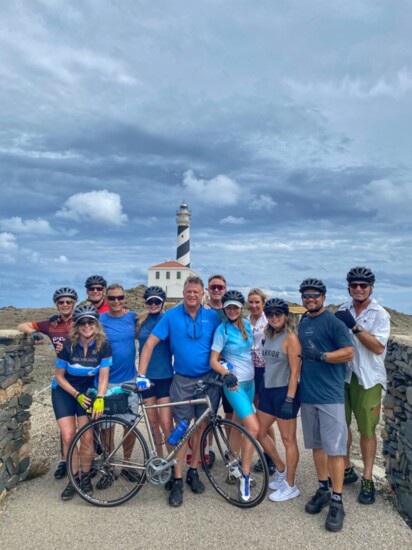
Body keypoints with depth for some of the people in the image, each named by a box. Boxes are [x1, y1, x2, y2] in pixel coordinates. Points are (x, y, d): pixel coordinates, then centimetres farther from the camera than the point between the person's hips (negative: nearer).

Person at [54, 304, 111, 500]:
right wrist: (77, 394, -16)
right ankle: (73, 478, 11)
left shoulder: (103, 346, -17)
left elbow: (103, 376, -14)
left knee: (87, 437, -9)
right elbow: (59, 376, -8)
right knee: (68, 436, -10)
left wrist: (99, 399, -25)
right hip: (64, 391, 0)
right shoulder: (67, 346, -18)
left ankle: (85, 476, 16)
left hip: (88, 391, 0)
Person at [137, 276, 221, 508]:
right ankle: (177, 480, 13)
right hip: (182, 380, -1)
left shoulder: (212, 316, -3)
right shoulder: (172, 315, -6)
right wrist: (141, 375, -12)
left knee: (202, 426, 10)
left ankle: (194, 471, 28)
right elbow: (150, 343, -7)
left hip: (208, 379, 1)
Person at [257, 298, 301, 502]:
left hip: (284, 392, -8)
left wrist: (289, 399, -19)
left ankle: (290, 486, 19)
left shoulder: (290, 337, -14)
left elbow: (295, 370, -16)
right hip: (267, 390, 8)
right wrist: (262, 389, 17)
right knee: (259, 433, 15)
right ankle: (281, 470, 35)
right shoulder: (269, 336, 9)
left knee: (288, 439, 4)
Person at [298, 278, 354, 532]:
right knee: (316, 444, 15)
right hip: (307, 393, 7)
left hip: (330, 394, -6)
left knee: (334, 447, -2)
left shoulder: (333, 321, -7)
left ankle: (337, 502, 9)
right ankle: (323, 490, 29)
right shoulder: (302, 323, 13)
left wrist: (322, 355, -25)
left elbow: (349, 353, -13)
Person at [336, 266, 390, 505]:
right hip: (342, 376, 5)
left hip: (367, 379, -4)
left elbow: (378, 347, -19)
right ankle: (347, 470, 33)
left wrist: (354, 326, -26)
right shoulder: (343, 311, 6)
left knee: (367, 430, 3)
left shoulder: (380, 314, -7)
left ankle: (368, 480, 18)